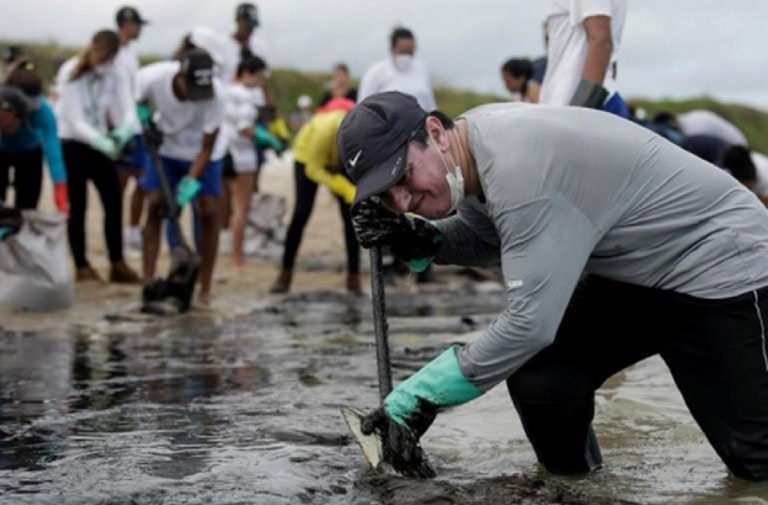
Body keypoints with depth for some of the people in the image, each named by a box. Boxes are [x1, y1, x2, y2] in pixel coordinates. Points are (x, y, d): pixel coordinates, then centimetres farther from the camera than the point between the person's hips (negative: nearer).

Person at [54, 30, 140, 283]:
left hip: (99, 142, 5)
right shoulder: (71, 74, -21)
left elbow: (127, 109, -15)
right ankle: (82, 267, 8)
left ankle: (117, 264, 9)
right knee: (77, 206, -2)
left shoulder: (113, 75, -8)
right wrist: (104, 144, -41)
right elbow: (76, 122, -25)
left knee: (114, 201, 0)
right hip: (71, 144, -4)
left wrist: (124, 131, -39)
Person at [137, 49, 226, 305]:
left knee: (209, 212, -8)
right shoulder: (153, 77, -30)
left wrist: (191, 182, -32)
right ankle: (148, 281, -3)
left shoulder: (215, 94, -33)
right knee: (154, 206, -8)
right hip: (166, 150, 2)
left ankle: (205, 289, 1)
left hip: (203, 155, -1)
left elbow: (207, 147, -25)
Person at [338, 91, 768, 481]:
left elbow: (530, 322, -33)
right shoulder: (475, 143, -6)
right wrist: (421, 242, -9)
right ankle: (573, 481, 16)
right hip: (631, 271, 8)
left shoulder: (521, 166, -34)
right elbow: (485, 235, 11)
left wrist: (421, 395, -25)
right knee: (537, 380, -8)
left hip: (723, 264, -8)